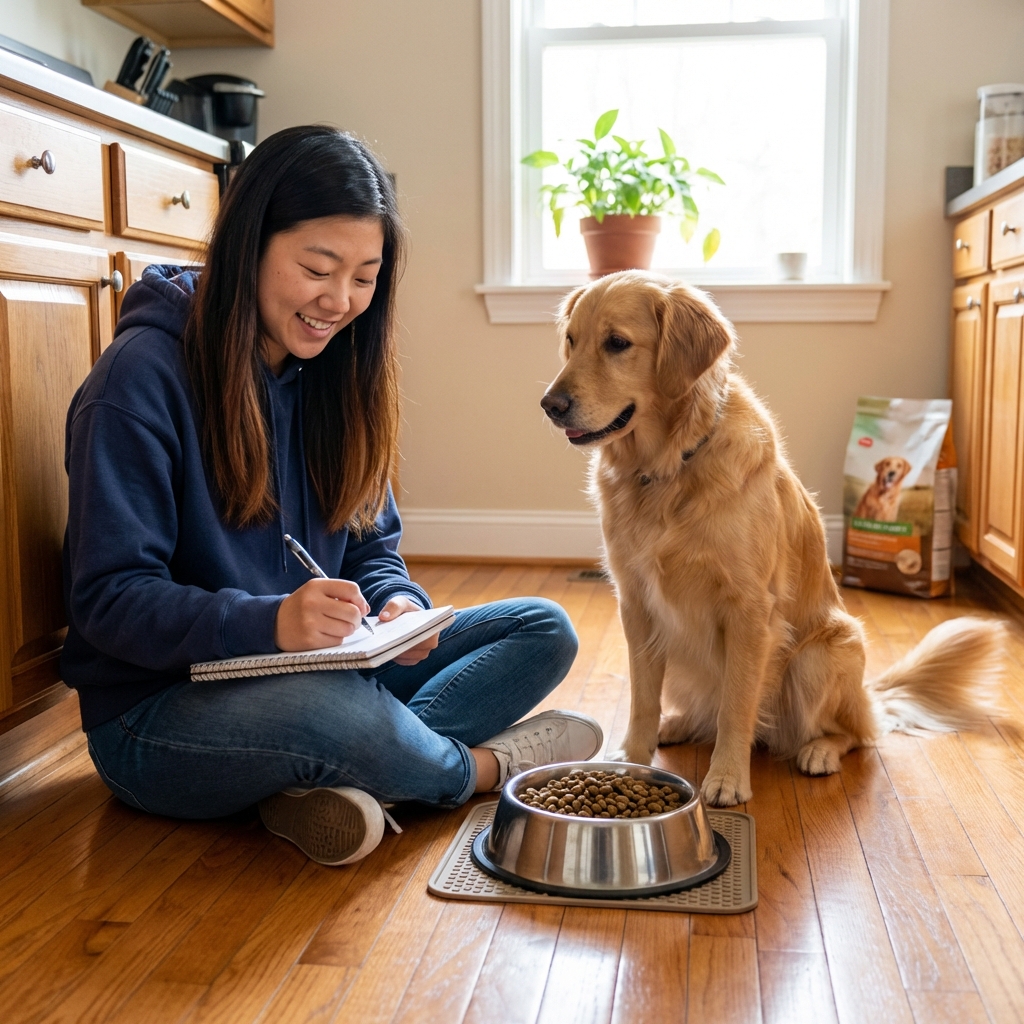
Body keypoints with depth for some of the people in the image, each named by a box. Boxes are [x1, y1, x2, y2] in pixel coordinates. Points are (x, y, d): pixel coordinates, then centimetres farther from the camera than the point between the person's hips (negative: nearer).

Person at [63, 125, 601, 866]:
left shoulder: (336, 372, 5)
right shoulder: (145, 374, -16)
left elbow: (373, 546, 9)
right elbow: (108, 599, -19)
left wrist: (399, 604, -15)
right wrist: (271, 622, -36)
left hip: (314, 674, 7)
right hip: (156, 715, -7)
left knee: (545, 631, -3)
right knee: (329, 710, -40)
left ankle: (341, 776, -24)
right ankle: (474, 766, -6)